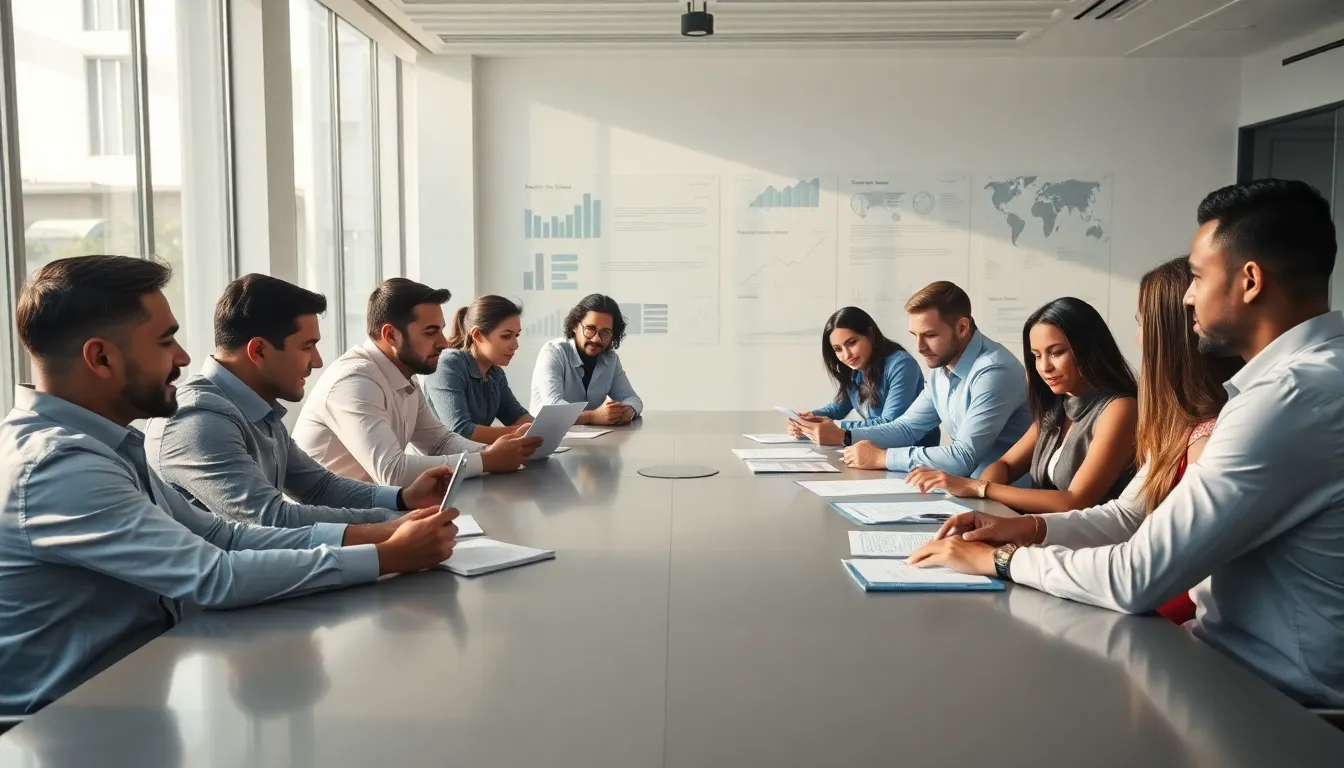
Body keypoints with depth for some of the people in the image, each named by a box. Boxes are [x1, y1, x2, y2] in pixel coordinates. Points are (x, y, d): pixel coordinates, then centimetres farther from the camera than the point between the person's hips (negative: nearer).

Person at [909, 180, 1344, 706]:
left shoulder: (1295, 395, -26)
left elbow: (1139, 578, -25)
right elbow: (1162, 522, 11)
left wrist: (999, 559, -10)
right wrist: (1031, 527, 1)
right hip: (1237, 654, 8)